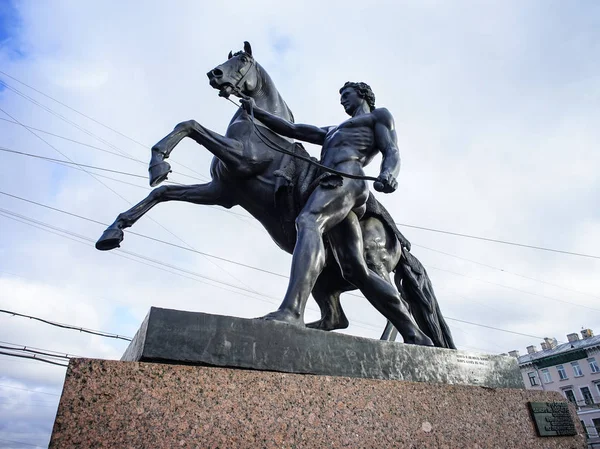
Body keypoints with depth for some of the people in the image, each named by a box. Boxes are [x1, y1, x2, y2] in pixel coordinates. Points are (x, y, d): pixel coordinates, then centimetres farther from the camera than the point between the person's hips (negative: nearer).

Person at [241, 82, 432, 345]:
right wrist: (256, 112, 30)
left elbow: (392, 152, 6)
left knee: (307, 222, -33)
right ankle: (415, 336, -5)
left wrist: (387, 174, -18)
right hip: (337, 185, 7)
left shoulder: (379, 115, 24)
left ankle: (291, 311, -54)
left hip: (346, 176, -7)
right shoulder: (332, 132, 43)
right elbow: (292, 130, 38)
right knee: (355, 270, -6)